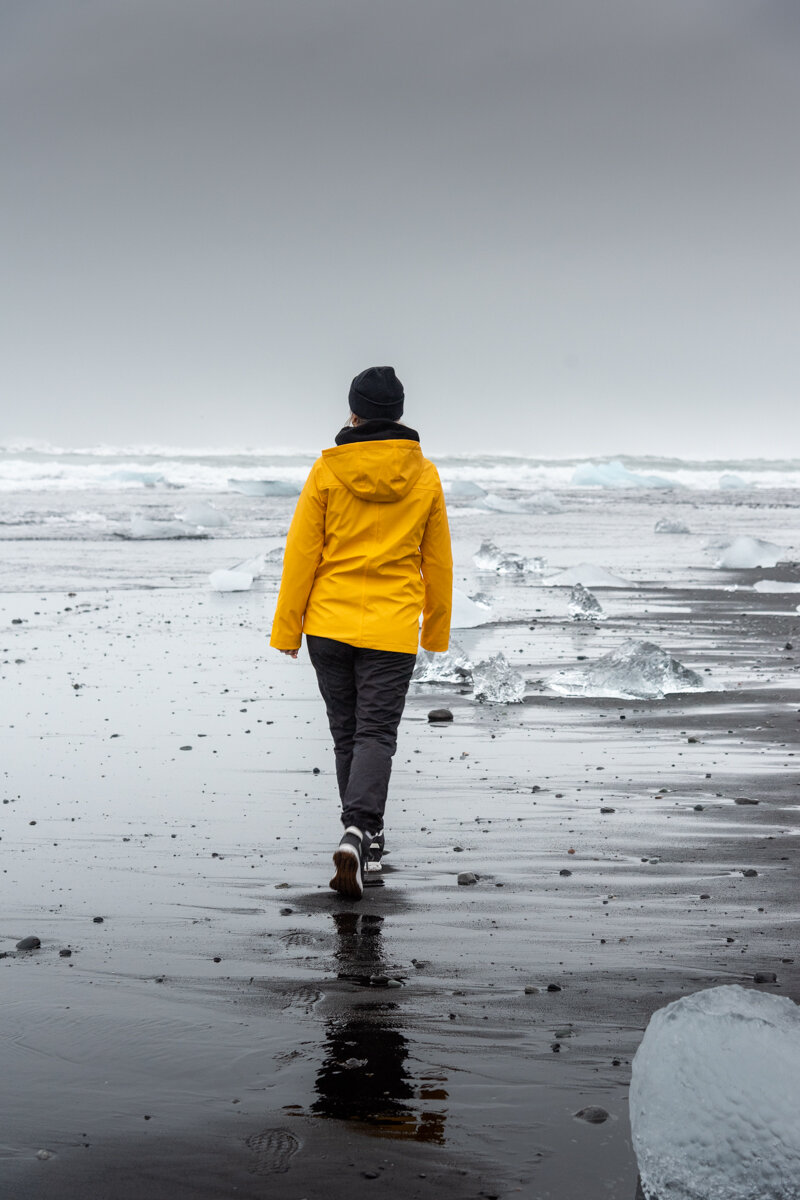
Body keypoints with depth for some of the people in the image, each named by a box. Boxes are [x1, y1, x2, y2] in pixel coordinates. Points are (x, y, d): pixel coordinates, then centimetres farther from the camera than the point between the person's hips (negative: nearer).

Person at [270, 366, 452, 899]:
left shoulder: (328, 470, -3)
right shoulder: (425, 476, 2)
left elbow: (302, 554, -3)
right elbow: (438, 562, 9)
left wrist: (287, 630, 3)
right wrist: (437, 630, 20)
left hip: (329, 624, 1)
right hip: (392, 630, 0)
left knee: (346, 733, 14)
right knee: (376, 734, -1)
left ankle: (367, 838, 24)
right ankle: (358, 832, -22)